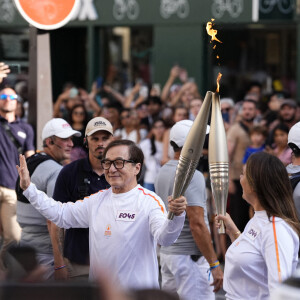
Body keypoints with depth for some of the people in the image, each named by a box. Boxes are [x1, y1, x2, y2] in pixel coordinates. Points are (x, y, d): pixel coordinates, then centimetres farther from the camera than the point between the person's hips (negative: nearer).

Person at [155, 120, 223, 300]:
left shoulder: (163, 172, 12)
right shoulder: (192, 176, -16)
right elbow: (197, 224, -22)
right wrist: (215, 264, -20)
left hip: (166, 252, 9)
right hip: (190, 256, -9)